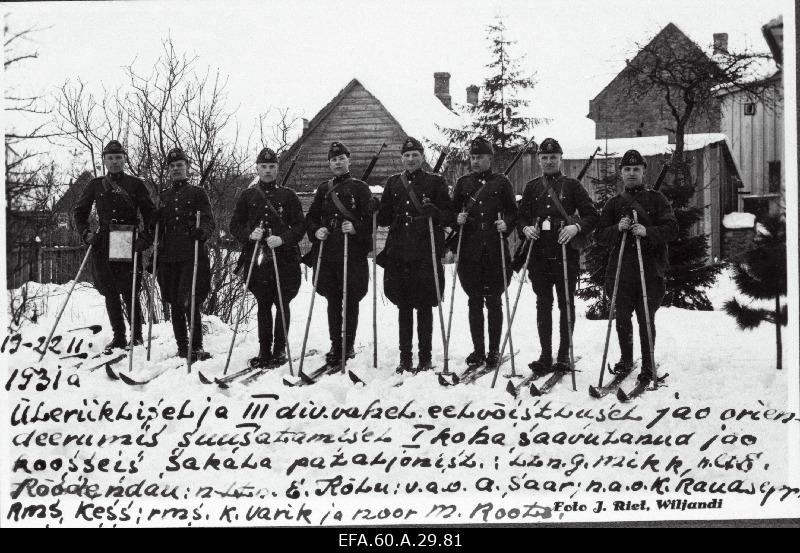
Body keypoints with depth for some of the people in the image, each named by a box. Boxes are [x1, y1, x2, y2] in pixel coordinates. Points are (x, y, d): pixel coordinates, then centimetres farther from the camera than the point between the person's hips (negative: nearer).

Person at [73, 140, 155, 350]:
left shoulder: (136, 185, 5)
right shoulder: (96, 186, 11)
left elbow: (149, 214, 6)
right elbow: (79, 211, 18)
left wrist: (145, 237, -7)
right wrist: (86, 233, 4)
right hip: (103, 245, 3)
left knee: (129, 292, -7)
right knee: (110, 293, 4)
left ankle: (136, 335, 5)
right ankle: (118, 337, 11)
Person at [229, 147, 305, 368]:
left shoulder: (288, 196, 6)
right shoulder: (248, 196, 11)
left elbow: (300, 226, 3)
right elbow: (235, 225, 11)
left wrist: (283, 239, -14)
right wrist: (249, 235, -9)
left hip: (284, 257, -1)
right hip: (257, 258, 1)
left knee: (282, 304, 0)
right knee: (263, 305, 4)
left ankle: (280, 350, 9)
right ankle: (264, 351, 8)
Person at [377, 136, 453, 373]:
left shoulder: (435, 182, 4)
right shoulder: (393, 183, 14)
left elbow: (448, 217, 0)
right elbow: (385, 218, 17)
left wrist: (433, 212, -19)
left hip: (426, 253, -3)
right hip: (398, 253, 3)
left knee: (424, 308, -1)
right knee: (404, 307, 7)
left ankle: (425, 359, 4)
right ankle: (405, 358, 12)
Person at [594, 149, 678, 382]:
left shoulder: (657, 199, 7)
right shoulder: (613, 204, 13)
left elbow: (672, 230, -2)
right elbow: (600, 234, 7)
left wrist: (647, 232, -18)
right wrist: (618, 229, -12)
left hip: (650, 269, -2)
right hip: (621, 269, 2)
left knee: (646, 319, -2)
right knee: (622, 317, 6)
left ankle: (647, 365, 8)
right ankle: (626, 359, 25)